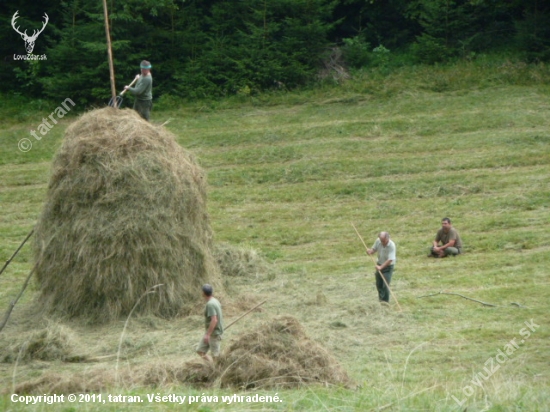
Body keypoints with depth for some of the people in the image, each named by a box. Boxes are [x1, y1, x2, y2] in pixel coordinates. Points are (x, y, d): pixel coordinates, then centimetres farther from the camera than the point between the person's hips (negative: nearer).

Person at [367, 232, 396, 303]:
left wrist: (381, 267, -35)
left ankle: (385, 302, 2)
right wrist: (370, 251, -18)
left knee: (385, 285, -11)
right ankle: (380, 300, 33)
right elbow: (374, 249, 6)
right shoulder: (378, 241, -10)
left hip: (388, 266, -6)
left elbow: (390, 260, -29)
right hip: (380, 265, 6)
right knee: (379, 285, 15)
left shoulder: (392, 246, -27)